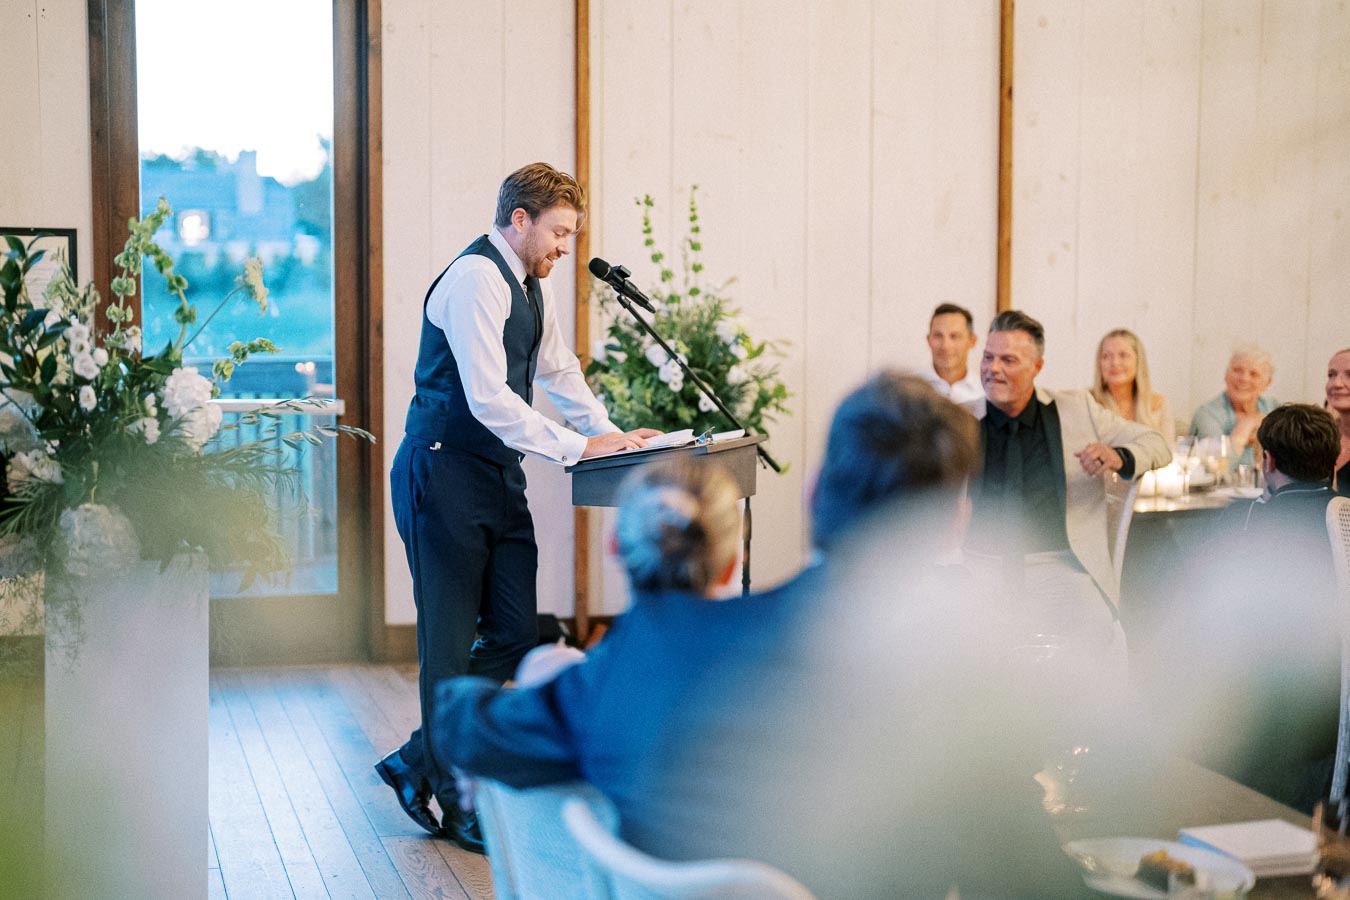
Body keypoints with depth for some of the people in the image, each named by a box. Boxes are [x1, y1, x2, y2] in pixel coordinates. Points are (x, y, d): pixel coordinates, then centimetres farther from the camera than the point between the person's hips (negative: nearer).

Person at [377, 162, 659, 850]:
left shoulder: (532, 283, 13)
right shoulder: (476, 279, -17)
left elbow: (559, 369, 24)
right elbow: (488, 398, -24)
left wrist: (611, 431, 10)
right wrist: (576, 448, -21)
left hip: (499, 473, 9)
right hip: (445, 476, -9)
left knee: (516, 635, 7)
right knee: (451, 646, 0)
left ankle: (416, 762, 22)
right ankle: (459, 806, 12)